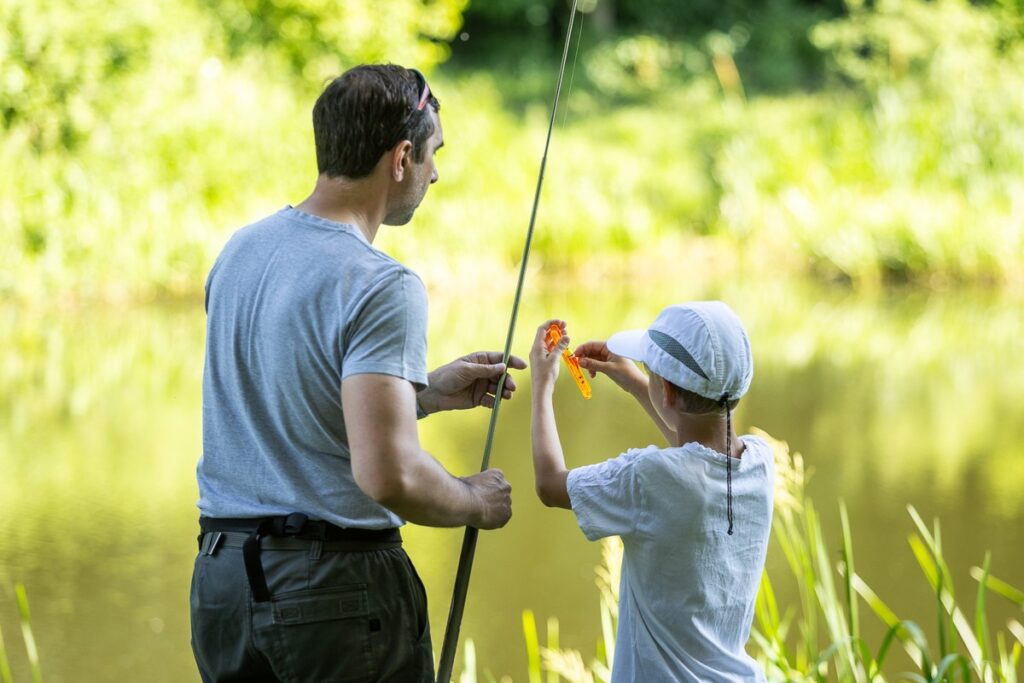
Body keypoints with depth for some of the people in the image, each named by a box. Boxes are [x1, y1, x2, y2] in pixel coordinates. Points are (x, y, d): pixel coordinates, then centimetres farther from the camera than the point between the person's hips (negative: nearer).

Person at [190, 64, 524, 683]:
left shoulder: (239, 252, 9)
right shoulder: (383, 288, -17)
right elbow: (389, 475, -24)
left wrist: (425, 391, 21)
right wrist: (476, 502, -5)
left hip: (221, 577, 7)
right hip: (336, 585, -7)